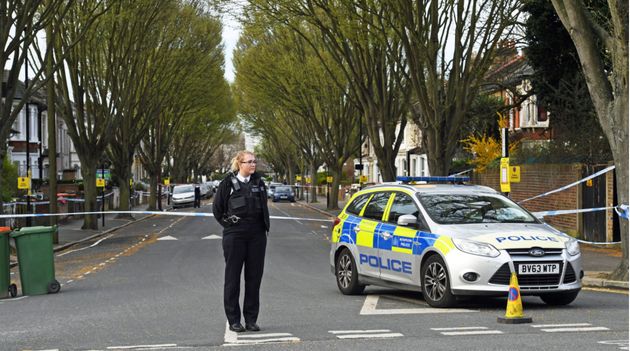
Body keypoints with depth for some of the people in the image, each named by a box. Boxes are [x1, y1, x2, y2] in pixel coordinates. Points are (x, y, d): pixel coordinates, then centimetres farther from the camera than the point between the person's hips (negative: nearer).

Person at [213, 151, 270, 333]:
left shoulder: (259, 182, 9)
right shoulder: (228, 183, -2)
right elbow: (217, 208, 6)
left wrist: (265, 227, 12)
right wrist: (227, 223, 0)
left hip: (257, 236, 4)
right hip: (234, 236, -4)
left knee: (254, 277, 4)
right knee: (233, 278, 0)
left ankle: (251, 319, 11)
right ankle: (233, 320, 6)